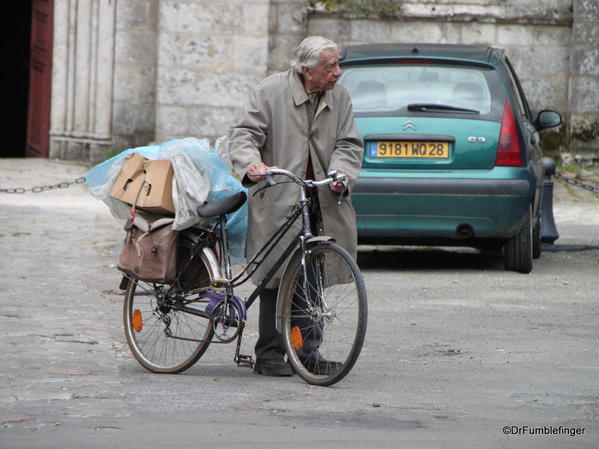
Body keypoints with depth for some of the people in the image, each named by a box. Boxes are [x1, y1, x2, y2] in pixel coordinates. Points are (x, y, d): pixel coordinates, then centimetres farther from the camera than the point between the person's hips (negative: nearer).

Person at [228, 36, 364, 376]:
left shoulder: (339, 97, 9)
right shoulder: (270, 92, -4)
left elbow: (349, 144, 8)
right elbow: (244, 134, -7)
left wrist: (340, 174, -13)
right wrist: (251, 164, -27)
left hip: (322, 200, 4)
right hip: (278, 201, -4)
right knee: (276, 277, -3)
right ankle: (270, 355, 3)